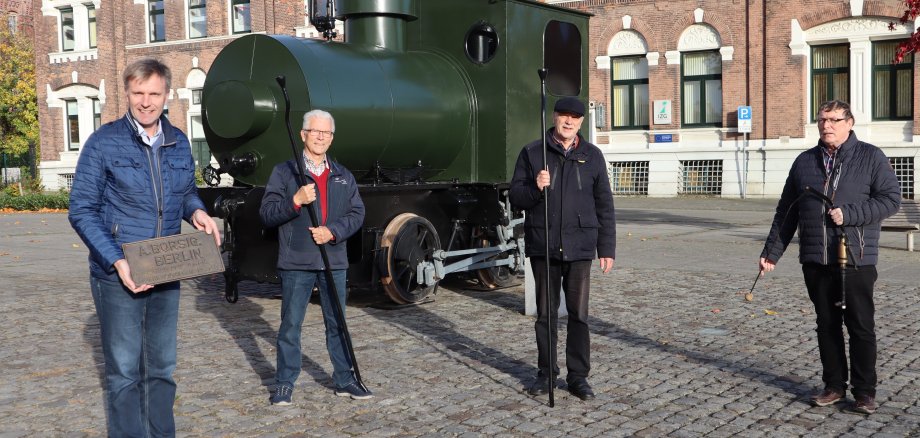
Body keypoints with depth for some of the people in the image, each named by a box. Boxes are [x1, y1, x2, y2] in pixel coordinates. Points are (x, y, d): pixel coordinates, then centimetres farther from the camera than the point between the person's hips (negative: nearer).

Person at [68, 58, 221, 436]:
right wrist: (117, 262, -20)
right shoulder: (104, 142, -9)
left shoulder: (178, 143, 6)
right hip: (117, 277, -5)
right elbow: (82, 211, -9)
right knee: (124, 371, 2)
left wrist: (197, 211, -4)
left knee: (161, 368, 15)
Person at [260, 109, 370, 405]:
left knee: (337, 323, 11)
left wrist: (333, 231, -11)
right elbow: (266, 214, -5)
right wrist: (295, 201, -21)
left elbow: (357, 213, 6)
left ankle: (345, 380, 21)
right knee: (291, 324, 3)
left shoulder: (343, 176, 12)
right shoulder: (284, 172, 1)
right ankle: (285, 383, 15)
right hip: (296, 262, -3)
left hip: (334, 262, 3)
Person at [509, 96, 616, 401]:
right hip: (543, 248, 0)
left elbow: (604, 205, 7)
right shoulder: (532, 153, 3)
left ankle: (578, 376, 14)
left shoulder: (592, 156, 6)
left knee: (578, 314, 3)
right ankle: (546, 373, 21)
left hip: (579, 249, 0)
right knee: (546, 313, 9)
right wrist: (535, 187, -19)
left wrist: (607, 248, 3)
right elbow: (516, 197, 2)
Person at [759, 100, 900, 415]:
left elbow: (891, 198, -6)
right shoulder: (805, 161, 11)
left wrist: (848, 214, -17)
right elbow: (786, 212, 14)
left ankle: (865, 392, 12)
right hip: (815, 260, 4)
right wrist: (771, 252, 12)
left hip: (856, 259, -4)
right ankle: (834, 386, 21)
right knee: (827, 325, 11)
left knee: (861, 326, 2)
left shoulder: (870, 157, 0)